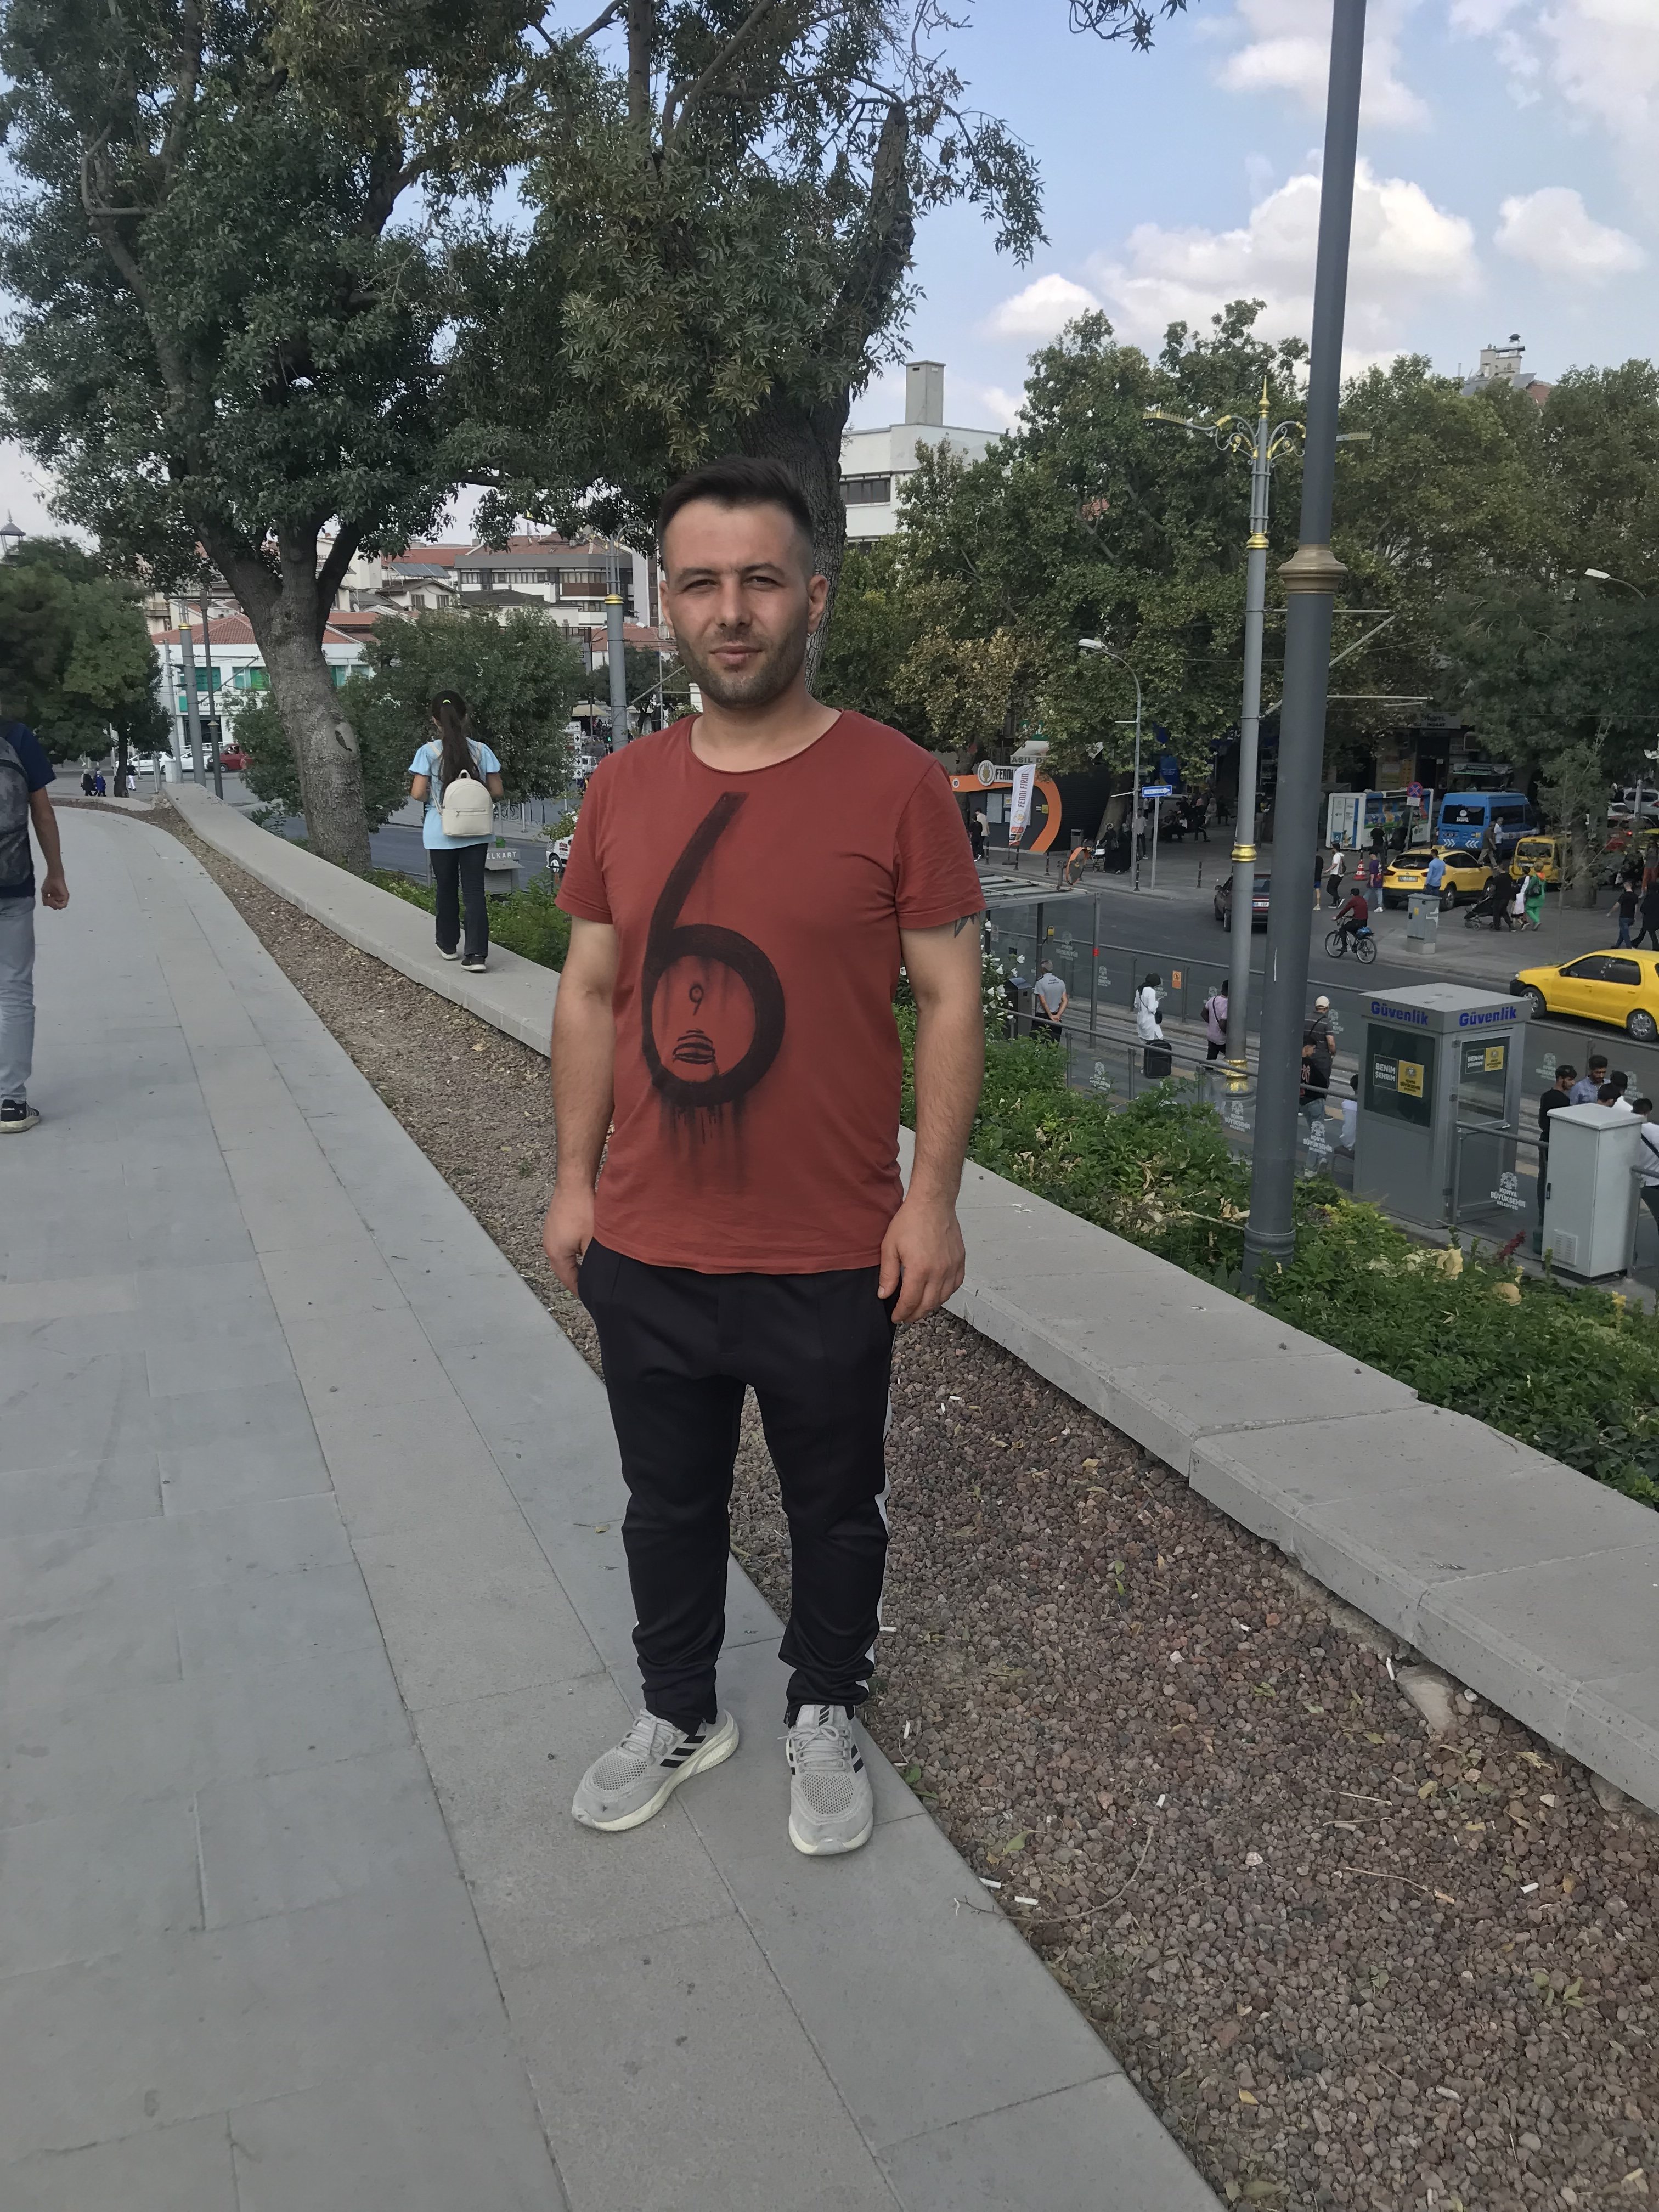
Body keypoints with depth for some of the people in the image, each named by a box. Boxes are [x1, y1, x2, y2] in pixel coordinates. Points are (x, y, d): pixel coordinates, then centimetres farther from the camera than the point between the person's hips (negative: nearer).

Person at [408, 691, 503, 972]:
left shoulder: (428, 752, -9)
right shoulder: (481, 751, -3)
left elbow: (417, 793, -11)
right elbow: (496, 791, 0)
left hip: (441, 833, -1)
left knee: (447, 889, 15)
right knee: (474, 890, 1)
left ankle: (449, 945, 30)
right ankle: (477, 954, -8)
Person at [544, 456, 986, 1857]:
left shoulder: (895, 782, -10)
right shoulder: (623, 789, 2)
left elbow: (950, 1000, -7)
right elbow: (590, 994, 8)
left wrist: (934, 1199, -11)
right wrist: (575, 1180, 6)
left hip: (831, 1261, -3)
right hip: (646, 1254, 4)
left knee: (835, 1511, 17)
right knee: (669, 1507, 20)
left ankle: (825, 1720, 41)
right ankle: (680, 1714, 43)